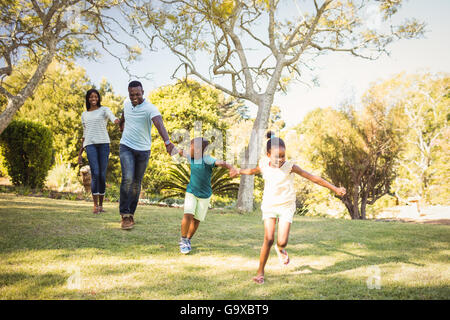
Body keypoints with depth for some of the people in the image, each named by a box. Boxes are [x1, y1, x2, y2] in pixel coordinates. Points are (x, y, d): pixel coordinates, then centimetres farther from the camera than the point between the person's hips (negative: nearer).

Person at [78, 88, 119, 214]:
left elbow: (112, 117, -13)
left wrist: (117, 121, -39)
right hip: (90, 144, 1)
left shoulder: (104, 110, 10)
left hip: (103, 143, -1)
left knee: (102, 175, -1)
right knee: (95, 174, -14)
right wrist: (80, 153, 19)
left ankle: (101, 204, 10)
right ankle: (95, 205, -11)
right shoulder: (84, 115, 20)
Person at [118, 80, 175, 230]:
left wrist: (167, 141, -55)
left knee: (136, 182, 8)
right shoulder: (127, 104, 0)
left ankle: (131, 213, 25)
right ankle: (125, 215, -12)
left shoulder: (150, 108, -18)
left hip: (143, 150, -2)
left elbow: (159, 124, -38)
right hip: (126, 146, 2)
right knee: (127, 178, -17)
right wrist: (121, 123, 44)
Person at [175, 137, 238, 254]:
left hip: (204, 195, -2)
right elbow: (181, 152, 16)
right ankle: (183, 240, 3)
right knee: (188, 215, -14)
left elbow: (222, 163, -36)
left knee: (196, 220, 6)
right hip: (191, 192, 3)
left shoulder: (207, 159, -21)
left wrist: (232, 168, -54)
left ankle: (188, 240, 29)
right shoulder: (191, 157, -5)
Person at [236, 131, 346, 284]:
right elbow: (253, 171, 21)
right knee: (268, 239, -11)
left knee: (282, 241, -13)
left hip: (286, 207, -2)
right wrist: (239, 171, 30)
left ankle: (280, 249, 27)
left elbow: (313, 178, -15)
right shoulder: (264, 165, -5)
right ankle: (260, 272, 5)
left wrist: (335, 189, -17)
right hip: (269, 205, 2)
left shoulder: (290, 166, -14)